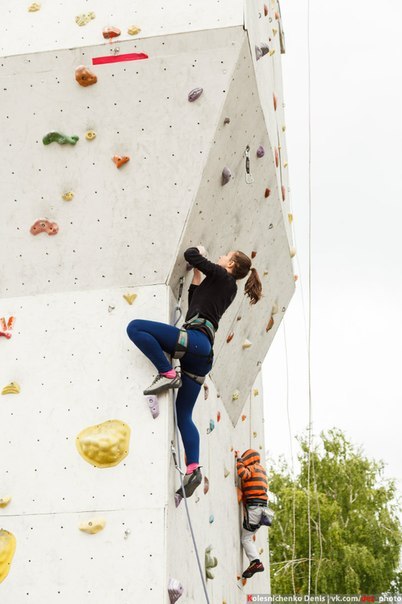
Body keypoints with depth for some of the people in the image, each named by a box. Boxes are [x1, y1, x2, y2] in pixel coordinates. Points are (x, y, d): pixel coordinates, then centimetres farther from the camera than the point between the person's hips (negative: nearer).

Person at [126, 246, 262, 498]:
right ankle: (193, 469, -2)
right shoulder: (229, 288, 27)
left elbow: (190, 254, 5)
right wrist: (197, 274, 37)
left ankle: (168, 374, -18)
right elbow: (195, 302, 35)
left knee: (136, 327, -17)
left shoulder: (221, 276, 5)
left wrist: (200, 252, 26)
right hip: (204, 353, 9)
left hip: (196, 338, -9)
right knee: (184, 415, 7)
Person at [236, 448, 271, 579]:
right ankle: (255, 563, 7)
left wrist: (239, 459, -12)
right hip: (262, 506, 9)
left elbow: (242, 473, -24)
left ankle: (256, 562, -18)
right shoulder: (261, 470, 24)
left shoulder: (252, 468, -4)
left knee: (246, 538, -7)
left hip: (253, 506, -9)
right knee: (248, 537, 13)